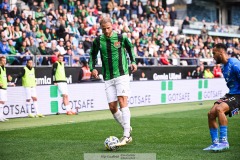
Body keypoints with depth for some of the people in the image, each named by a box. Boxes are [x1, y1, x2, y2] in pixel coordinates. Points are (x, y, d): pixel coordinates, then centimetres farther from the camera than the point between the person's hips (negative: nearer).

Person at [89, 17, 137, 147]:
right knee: (112, 107, 0)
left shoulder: (121, 38, -2)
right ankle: (127, 130, 20)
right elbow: (93, 54, 16)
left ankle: (126, 136, -19)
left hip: (122, 75, -3)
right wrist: (92, 68, 1)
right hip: (108, 78, 3)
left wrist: (133, 61, 7)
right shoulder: (98, 41, 2)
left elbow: (130, 47, 17)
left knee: (122, 101, -17)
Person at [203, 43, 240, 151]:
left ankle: (224, 141, -26)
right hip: (231, 94, 9)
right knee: (211, 113, -1)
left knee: (219, 109, -30)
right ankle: (215, 143, 8)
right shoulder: (223, 67, 13)